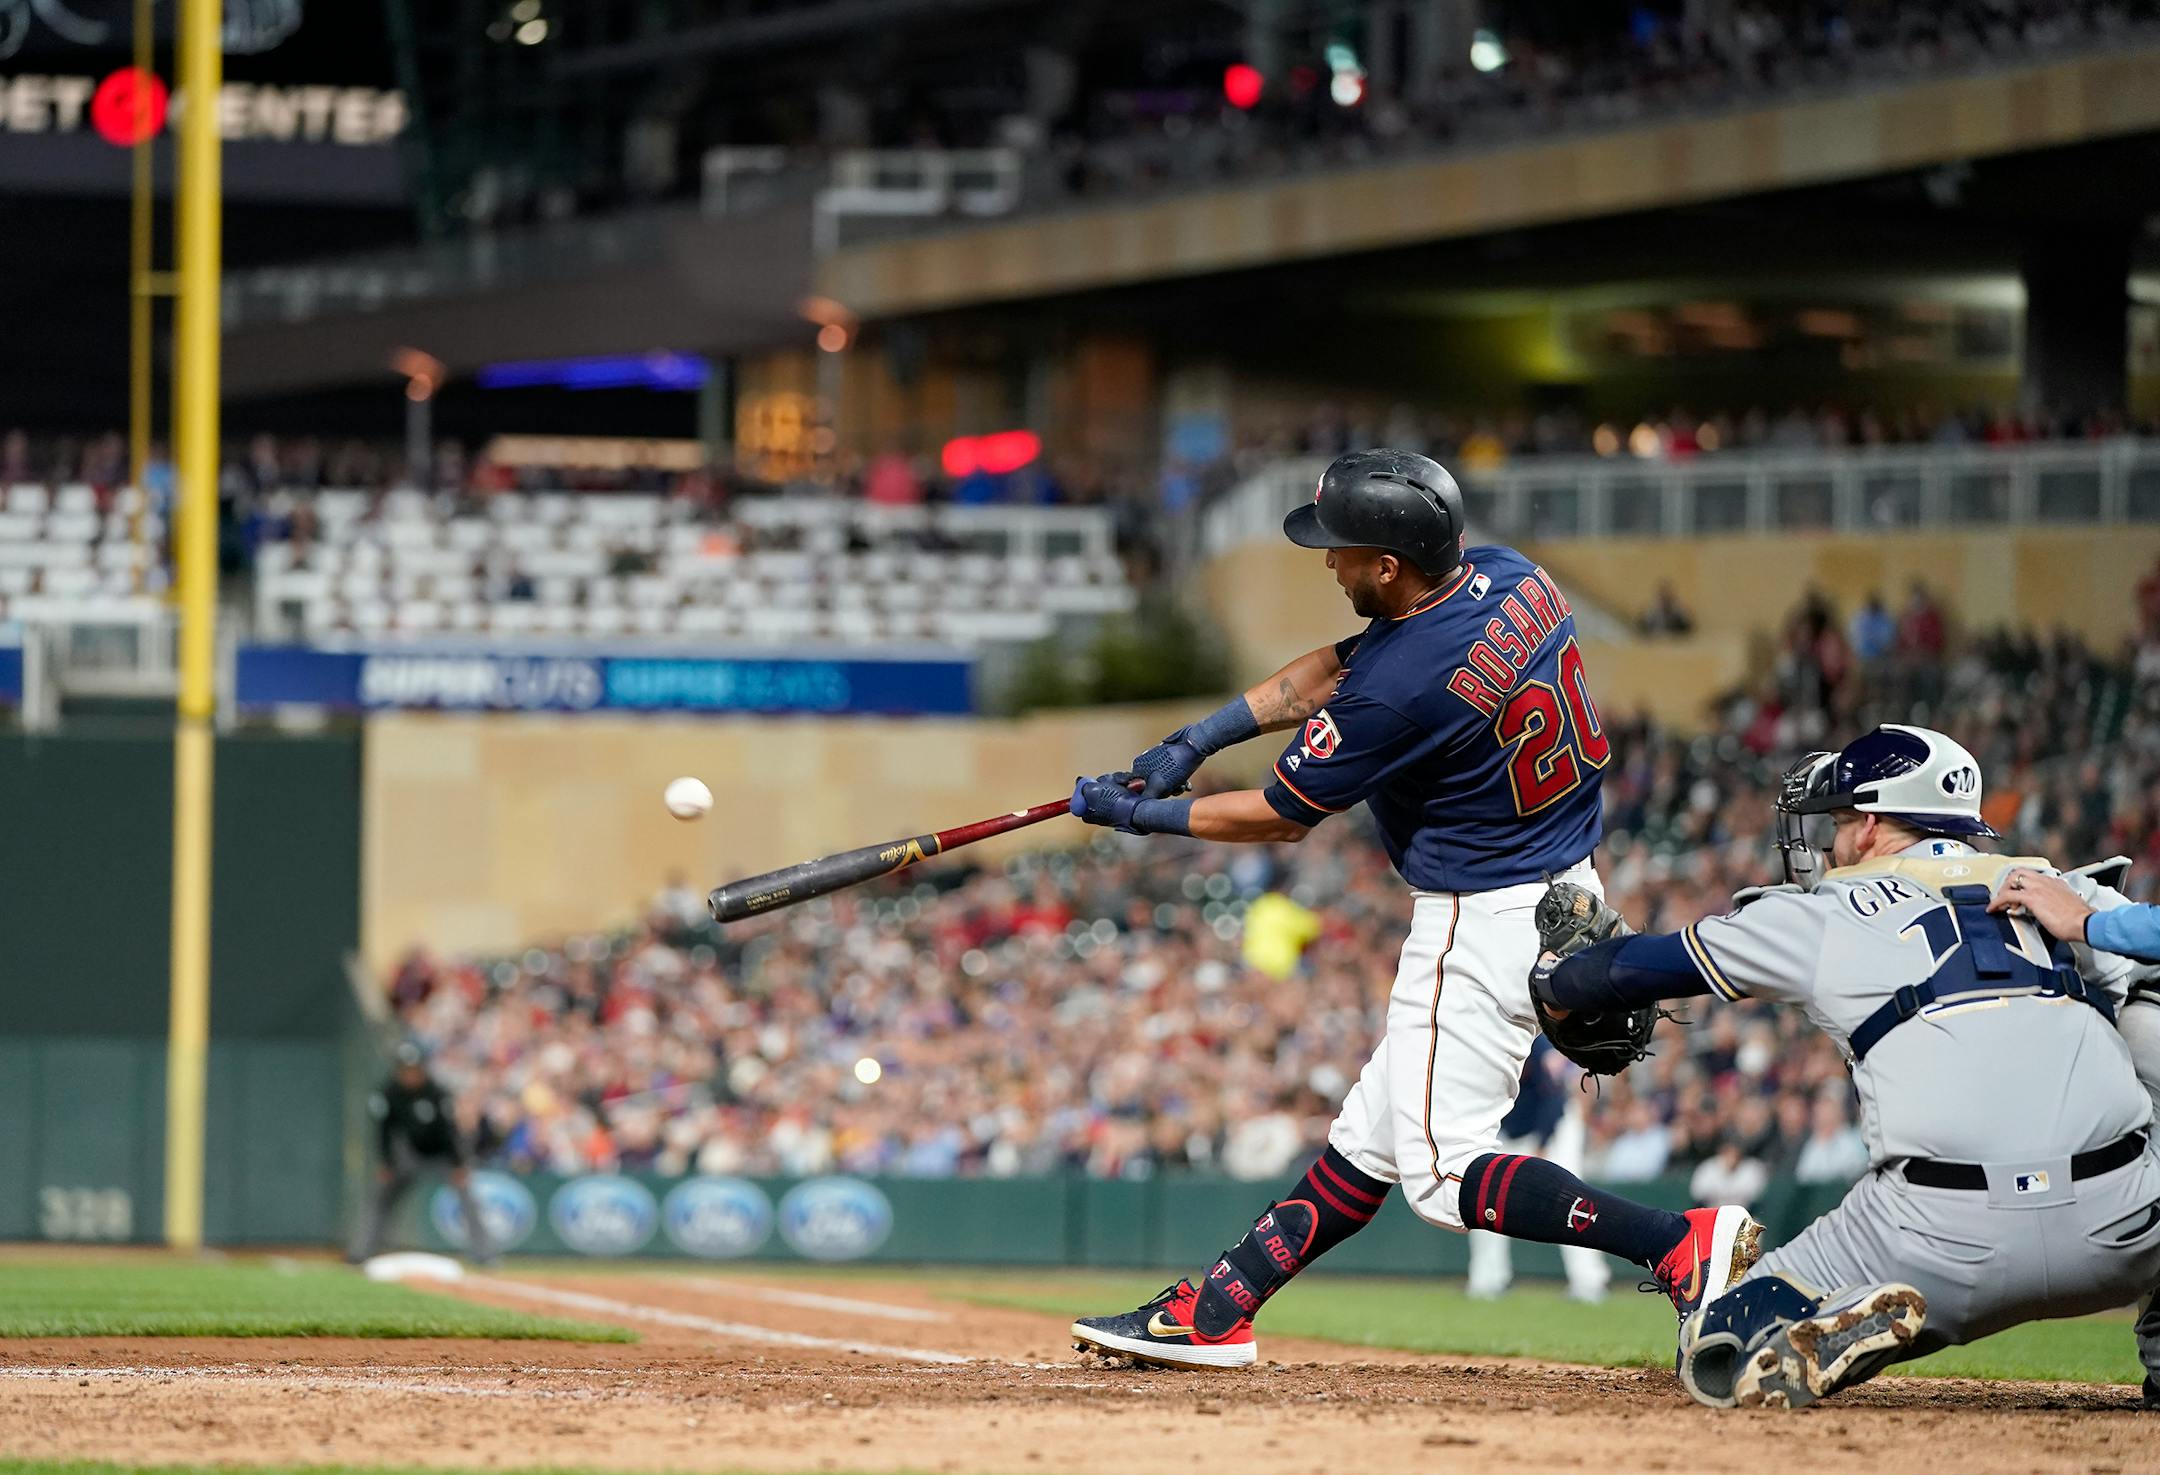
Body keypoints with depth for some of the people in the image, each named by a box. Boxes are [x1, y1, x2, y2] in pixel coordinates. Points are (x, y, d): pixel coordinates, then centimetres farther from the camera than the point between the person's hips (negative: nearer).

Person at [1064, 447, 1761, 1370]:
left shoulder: (1404, 687, -27)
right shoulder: (1510, 581, 0)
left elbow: (1279, 817, -12)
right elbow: (1332, 670, 13)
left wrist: (1143, 816, 2)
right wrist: (1195, 742, 8)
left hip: (1485, 921, -10)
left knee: (1443, 1172, -6)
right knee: (1377, 1125, 14)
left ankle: (1684, 1246, -15)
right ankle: (1218, 1312, 22)